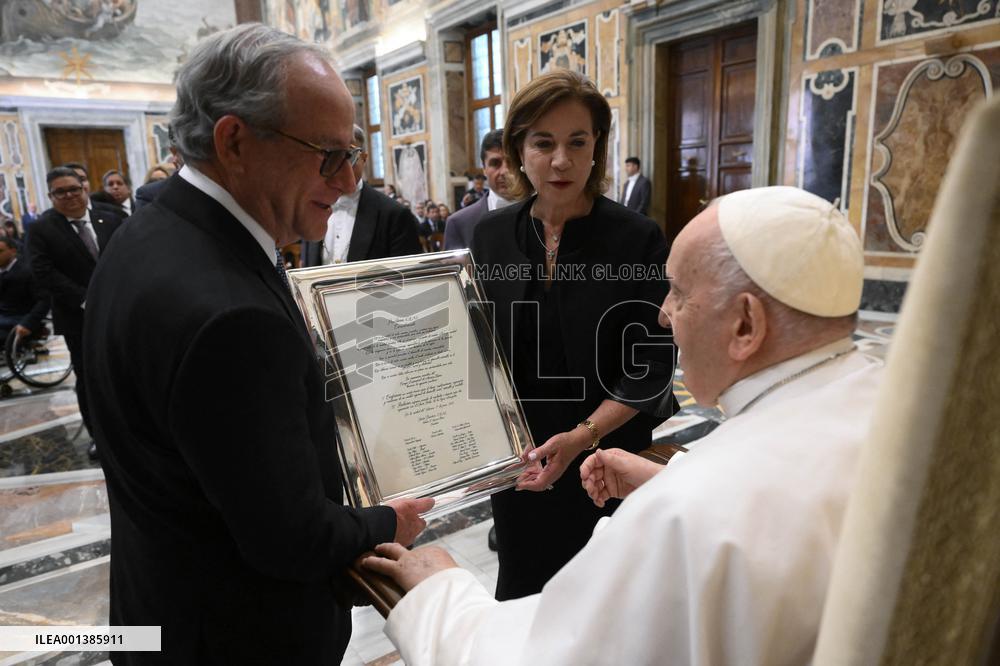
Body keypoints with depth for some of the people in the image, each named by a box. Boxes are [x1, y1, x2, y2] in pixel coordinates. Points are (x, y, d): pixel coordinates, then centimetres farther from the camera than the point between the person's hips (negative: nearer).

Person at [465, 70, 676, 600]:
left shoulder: (638, 239, -11)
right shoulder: (492, 234, 0)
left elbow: (651, 368, -10)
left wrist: (583, 435, -21)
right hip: (516, 461, 3)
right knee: (520, 586, 18)